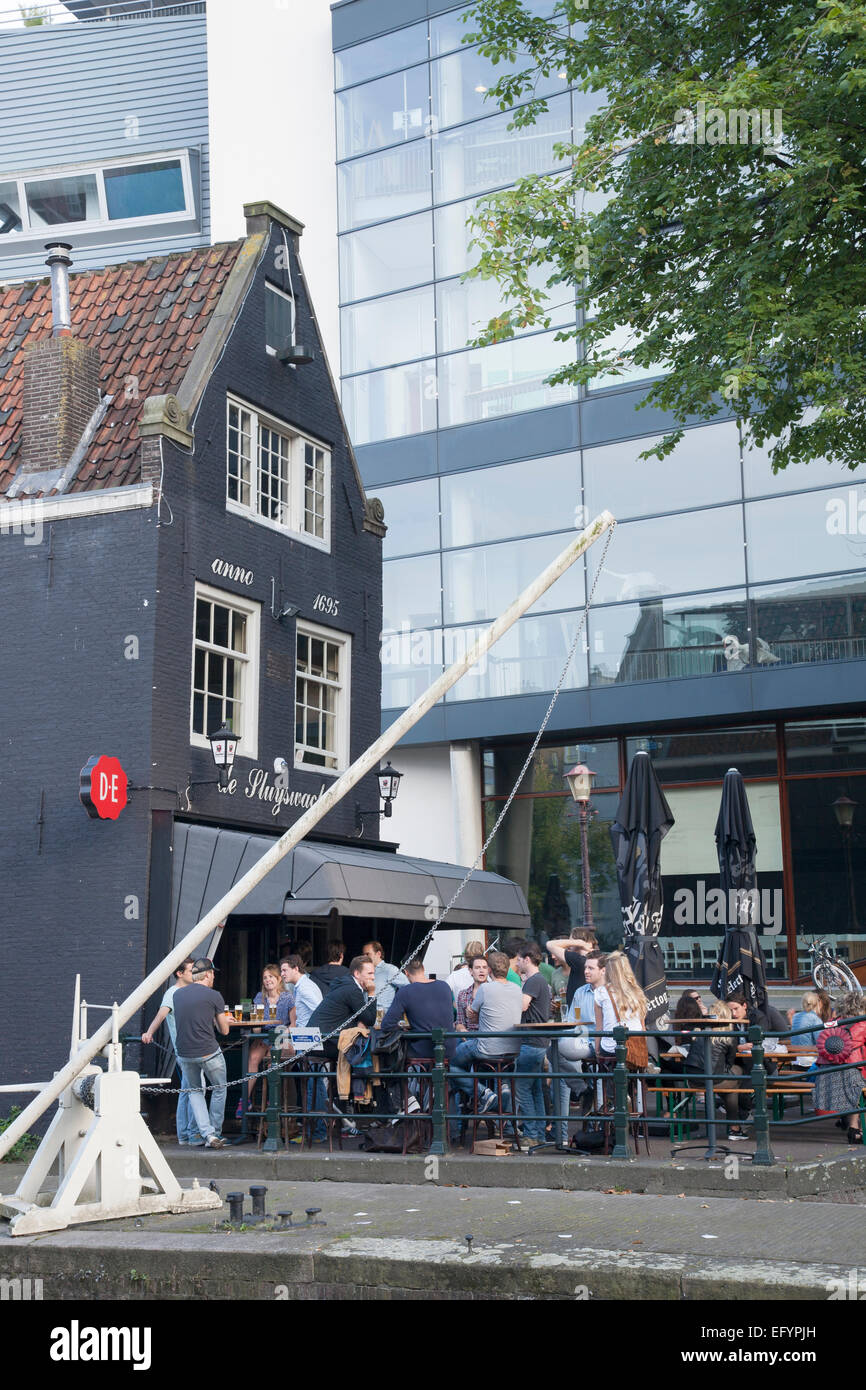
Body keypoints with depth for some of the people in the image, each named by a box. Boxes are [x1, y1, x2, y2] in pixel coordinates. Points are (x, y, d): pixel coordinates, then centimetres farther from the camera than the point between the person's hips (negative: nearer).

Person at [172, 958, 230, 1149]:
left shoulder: (177, 995, 8)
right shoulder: (214, 996, -5)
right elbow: (224, 1030, 3)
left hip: (184, 1053, 4)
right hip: (208, 1052, -4)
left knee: (195, 1091, 20)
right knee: (219, 1089, 17)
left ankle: (208, 1134, 7)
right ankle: (216, 1134, 20)